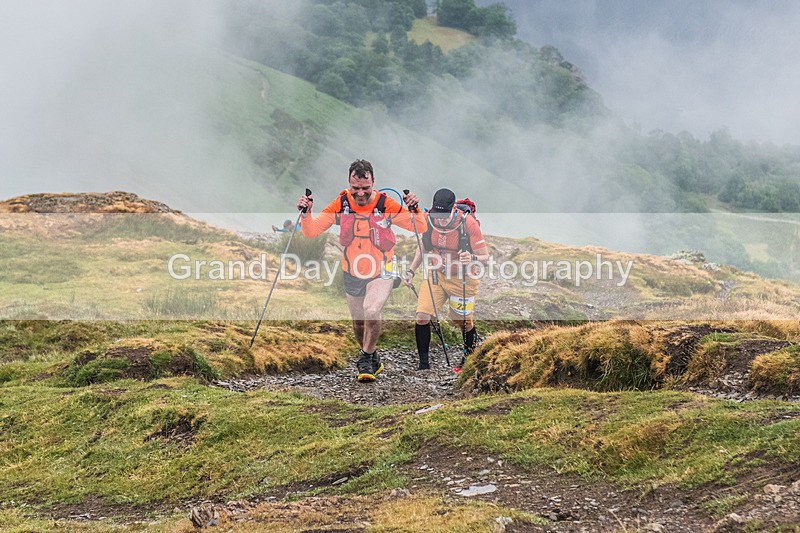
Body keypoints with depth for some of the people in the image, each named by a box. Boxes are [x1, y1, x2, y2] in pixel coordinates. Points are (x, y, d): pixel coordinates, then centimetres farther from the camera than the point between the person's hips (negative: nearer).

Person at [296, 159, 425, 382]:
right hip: (352, 275, 3)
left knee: (371, 311, -28)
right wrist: (306, 214, -24)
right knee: (359, 323, 15)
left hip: (381, 273, -3)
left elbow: (420, 228, -11)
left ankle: (366, 360, -8)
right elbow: (311, 231, -7)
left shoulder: (386, 205, -16)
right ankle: (374, 360, 43)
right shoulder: (340, 205, -10)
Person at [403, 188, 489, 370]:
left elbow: (485, 256, -18)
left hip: (462, 279, -3)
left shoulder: (468, 223, -24)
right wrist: (411, 270, 3)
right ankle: (423, 363, 2)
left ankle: (470, 357, 39)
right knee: (422, 317, -11)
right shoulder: (428, 219, -12)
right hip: (436, 274, 3)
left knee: (464, 322, 9)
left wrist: (472, 258, -40)